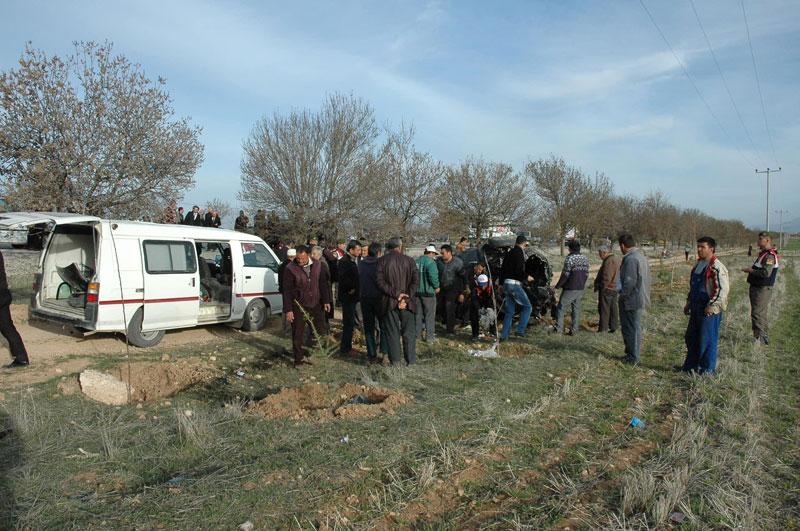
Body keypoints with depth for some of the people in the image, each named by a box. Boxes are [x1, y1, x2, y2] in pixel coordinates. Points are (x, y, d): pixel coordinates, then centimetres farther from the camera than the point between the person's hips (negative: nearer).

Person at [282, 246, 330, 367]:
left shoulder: (317, 265, -3)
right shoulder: (290, 269, -14)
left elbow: (323, 283, 7)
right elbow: (287, 291, -12)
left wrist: (326, 300, 6)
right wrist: (288, 309, -14)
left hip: (315, 303, 4)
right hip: (298, 305, -4)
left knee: (320, 327, 12)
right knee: (298, 333, 3)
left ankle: (305, 351, 31)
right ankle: (299, 358, 16)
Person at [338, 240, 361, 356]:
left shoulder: (352, 261, 13)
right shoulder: (344, 261, -16)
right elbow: (343, 279, -25)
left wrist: (354, 289, 7)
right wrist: (351, 289, -14)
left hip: (352, 296, 9)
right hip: (347, 296, -9)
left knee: (349, 322, 15)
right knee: (349, 323, -4)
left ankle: (347, 346, 24)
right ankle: (345, 348, 4)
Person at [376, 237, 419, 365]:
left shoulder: (382, 260, -1)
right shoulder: (409, 260, 1)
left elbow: (380, 282, -9)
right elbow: (415, 281, -6)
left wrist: (396, 295, -9)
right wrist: (406, 298, -9)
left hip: (389, 302, 0)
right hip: (407, 302, 0)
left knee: (392, 334, 6)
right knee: (409, 333, 7)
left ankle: (395, 363, 8)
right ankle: (411, 362, 8)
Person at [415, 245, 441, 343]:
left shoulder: (417, 261, 8)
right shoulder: (430, 261, -15)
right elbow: (433, 276, -24)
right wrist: (436, 287, -9)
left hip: (417, 291, 7)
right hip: (428, 291, -7)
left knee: (418, 313, 16)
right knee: (430, 314, 1)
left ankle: (418, 334, 22)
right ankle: (429, 336, 3)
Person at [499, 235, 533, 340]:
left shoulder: (510, 252, 17)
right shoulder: (519, 252, -10)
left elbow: (502, 269, 21)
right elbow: (519, 270, -20)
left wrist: (501, 283, 25)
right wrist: (527, 277, -4)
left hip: (506, 284, 9)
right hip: (515, 284, -9)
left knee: (509, 311, 13)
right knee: (527, 307, 2)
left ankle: (504, 335, 11)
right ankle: (520, 330, -2)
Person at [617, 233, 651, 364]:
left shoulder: (631, 259, -21)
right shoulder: (641, 256, 12)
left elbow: (629, 282, -25)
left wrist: (623, 295, -12)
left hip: (632, 300, -10)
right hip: (640, 298, 10)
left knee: (632, 328, 0)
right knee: (634, 327, 18)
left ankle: (633, 357, 9)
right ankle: (631, 352, 28)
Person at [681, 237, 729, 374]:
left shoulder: (717, 268, -16)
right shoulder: (698, 265, 14)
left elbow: (724, 289, -21)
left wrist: (712, 306, -23)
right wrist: (689, 302, 20)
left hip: (709, 311, -9)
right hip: (696, 309, 9)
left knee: (707, 340, 0)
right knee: (691, 337, 16)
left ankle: (707, 369, 13)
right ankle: (691, 365, 30)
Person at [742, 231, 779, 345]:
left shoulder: (770, 255, -18)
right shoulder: (763, 254, 15)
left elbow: (766, 273, -27)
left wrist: (751, 270, -17)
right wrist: (751, 270, 7)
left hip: (762, 289, -11)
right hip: (758, 288, 11)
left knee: (757, 314, -8)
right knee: (762, 314, 17)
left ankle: (760, 339, -3)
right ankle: (764, 337, 27)